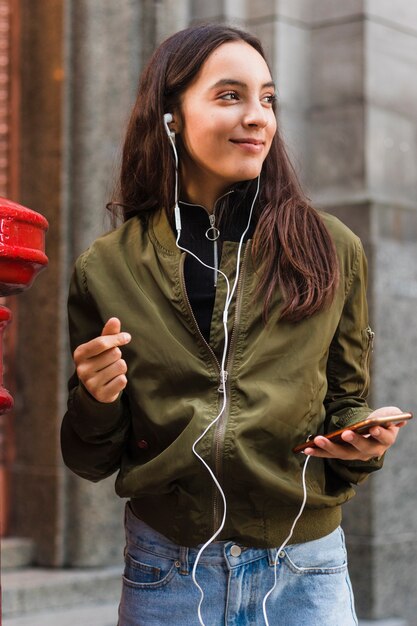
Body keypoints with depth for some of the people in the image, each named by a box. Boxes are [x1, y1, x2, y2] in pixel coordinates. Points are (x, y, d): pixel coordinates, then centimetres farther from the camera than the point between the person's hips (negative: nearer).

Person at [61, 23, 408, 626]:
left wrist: (365, 441, -11)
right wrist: (96, 402, -14)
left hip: (304, 572, 0)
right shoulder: (107, 269, -1)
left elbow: (346, 401, 10)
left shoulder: (331, 250, -1)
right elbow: (92, 460, 6)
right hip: (167, 572, 0)